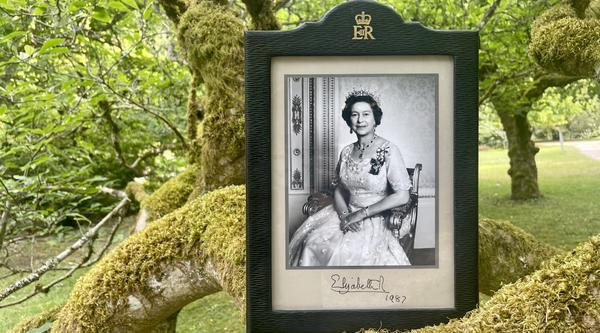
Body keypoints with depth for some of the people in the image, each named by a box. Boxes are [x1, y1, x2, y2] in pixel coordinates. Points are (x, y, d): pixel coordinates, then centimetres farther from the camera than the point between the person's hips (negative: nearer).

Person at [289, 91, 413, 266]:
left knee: (342, 250, -29)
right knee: (312, 242, -19)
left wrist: (361, 214, -14)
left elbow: (402, 196, -14)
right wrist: (344, 214, -9)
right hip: (346, 213, 5)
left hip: (375, 218, -5)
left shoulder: (389, 151, -9)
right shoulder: (346, 152, 9)